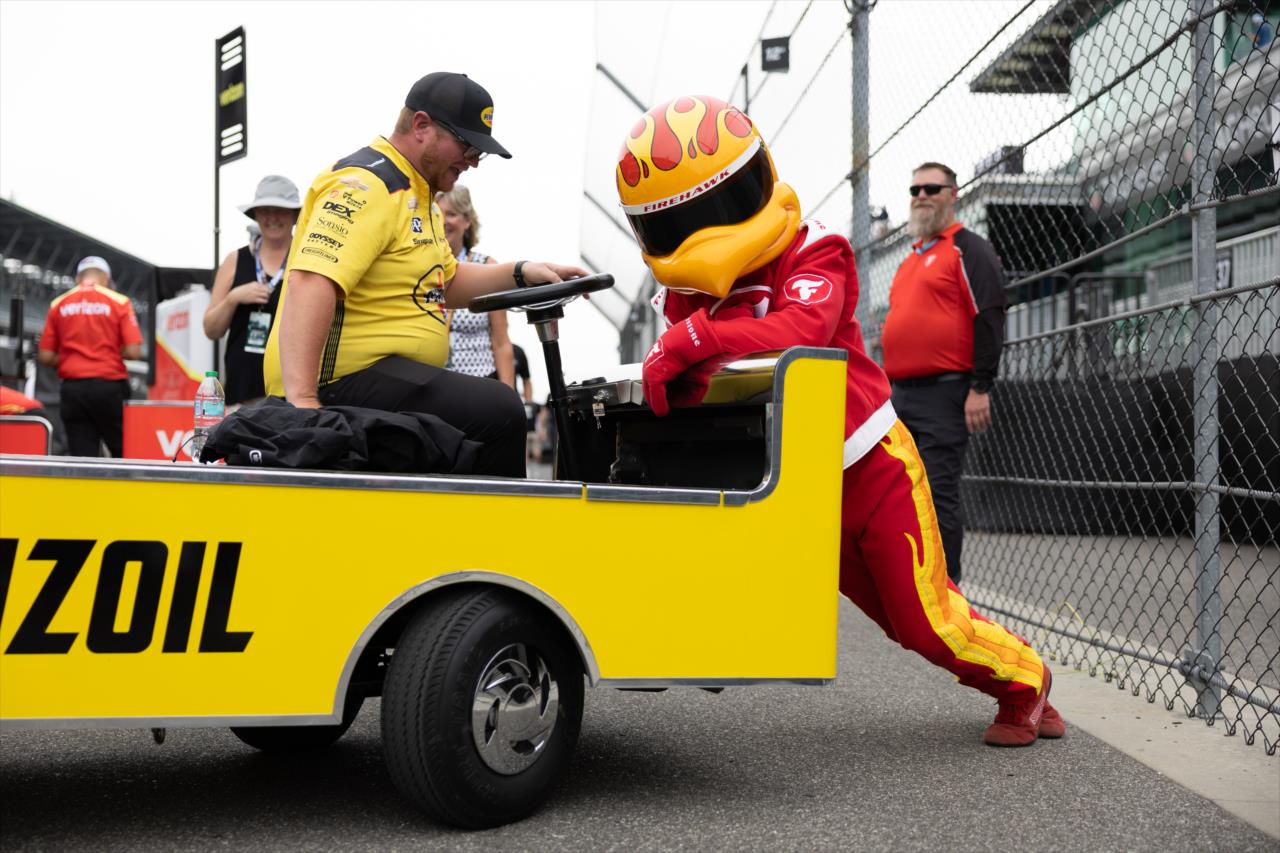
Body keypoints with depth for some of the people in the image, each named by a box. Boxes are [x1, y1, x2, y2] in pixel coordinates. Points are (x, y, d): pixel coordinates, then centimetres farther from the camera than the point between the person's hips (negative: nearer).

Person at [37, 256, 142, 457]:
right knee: (124, 453, 6)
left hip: (72, 388, 3)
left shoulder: (58, 305, 6)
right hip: (109, 386, -3)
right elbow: (133, 352, -8)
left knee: (82, 457, 4)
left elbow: (45, 357, 3)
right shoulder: (119, 302, -1)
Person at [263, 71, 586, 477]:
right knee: (499, 413, -25)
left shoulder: (417, 191, 19)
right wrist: (301, 398, -38)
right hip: (342, 380, -11)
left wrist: (521, 273, 10)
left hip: (384, 374, 11)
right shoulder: (366, 186, -15)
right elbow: (310, 285, -28)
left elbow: (445, 283, 26)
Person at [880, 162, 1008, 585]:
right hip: (902, 394, 8)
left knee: (938, 494, -10)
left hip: (945, 393, -8)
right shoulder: (910, 260, 23)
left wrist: (980, 388, -17)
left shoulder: (969, 249, -2)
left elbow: (989, 318, -10)